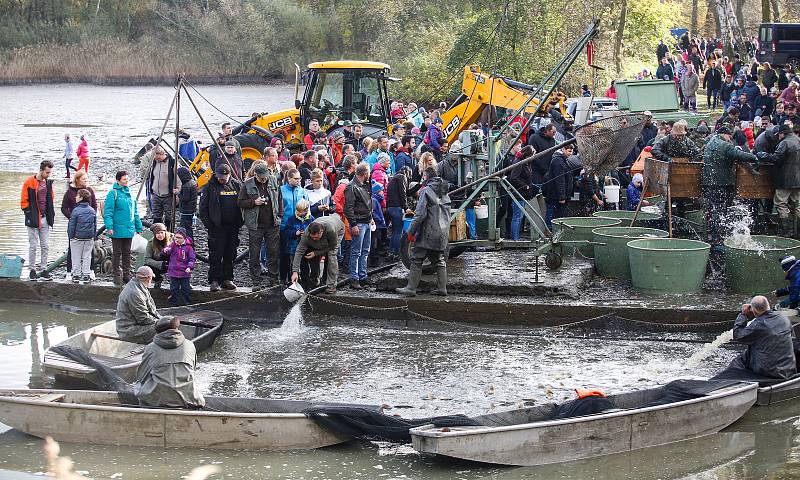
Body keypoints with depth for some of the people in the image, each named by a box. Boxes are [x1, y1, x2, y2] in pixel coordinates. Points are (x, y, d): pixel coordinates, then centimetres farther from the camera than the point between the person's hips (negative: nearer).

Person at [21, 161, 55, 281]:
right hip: (33, 220, -5)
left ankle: (44, 270, 11)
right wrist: (29, 215, -11)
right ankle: (32, 270, 7)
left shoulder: (48, 183, 10)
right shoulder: (29, 182, -8)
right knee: (33, 246, -1)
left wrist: (51, 215, 11)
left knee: (45, 246, 6)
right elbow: (24, 201, -7)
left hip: (45, 219, 5)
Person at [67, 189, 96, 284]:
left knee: (76, 257, 6)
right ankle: (86, 276, 8)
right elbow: (95, 225, 8)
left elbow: (72, 225, -10)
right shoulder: (92, 211, 2)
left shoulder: (76, 211, -13)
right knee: (87, 257, 9)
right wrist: (93, 236, 16)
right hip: (89, 238, 4)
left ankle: (76, 275, 9)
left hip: (77, 238, -4)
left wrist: (70, 236, 0)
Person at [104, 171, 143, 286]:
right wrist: (109, 227, -20)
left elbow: (135, 212, 19)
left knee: (127, 253, 11)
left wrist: (138, 226, 18)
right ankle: (117, 276, 8)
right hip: (118, 230, -6)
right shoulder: (113, 193, -8)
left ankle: (126, 275, 18)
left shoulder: (129, 193, 12)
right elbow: (108, 211, -12)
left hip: (129, 230, 6)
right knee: (118, 253, 2)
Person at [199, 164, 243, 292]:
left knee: (230, 255, 8)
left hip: (233, 227, 3)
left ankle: (227, 279, 17)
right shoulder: (211, 186, -1)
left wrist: (240, 222, 4)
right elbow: (203, 207, 1)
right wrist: (208, 223, -7)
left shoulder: (236, 185, 6)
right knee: (216, 255, -5)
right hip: (217, 227, -3)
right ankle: (214, 281, 0)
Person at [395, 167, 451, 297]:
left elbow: (420, 214, -17)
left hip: (428, 233, -7)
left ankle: (411, 288, -3)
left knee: (416, 260, -2)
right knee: (439, 261, 13)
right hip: (443, 233, 7)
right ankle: (442, 288, 10)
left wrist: (411, 231, -12)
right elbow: (447, 214, 17)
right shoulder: (444, 194, 12)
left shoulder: (426, 191, -11)